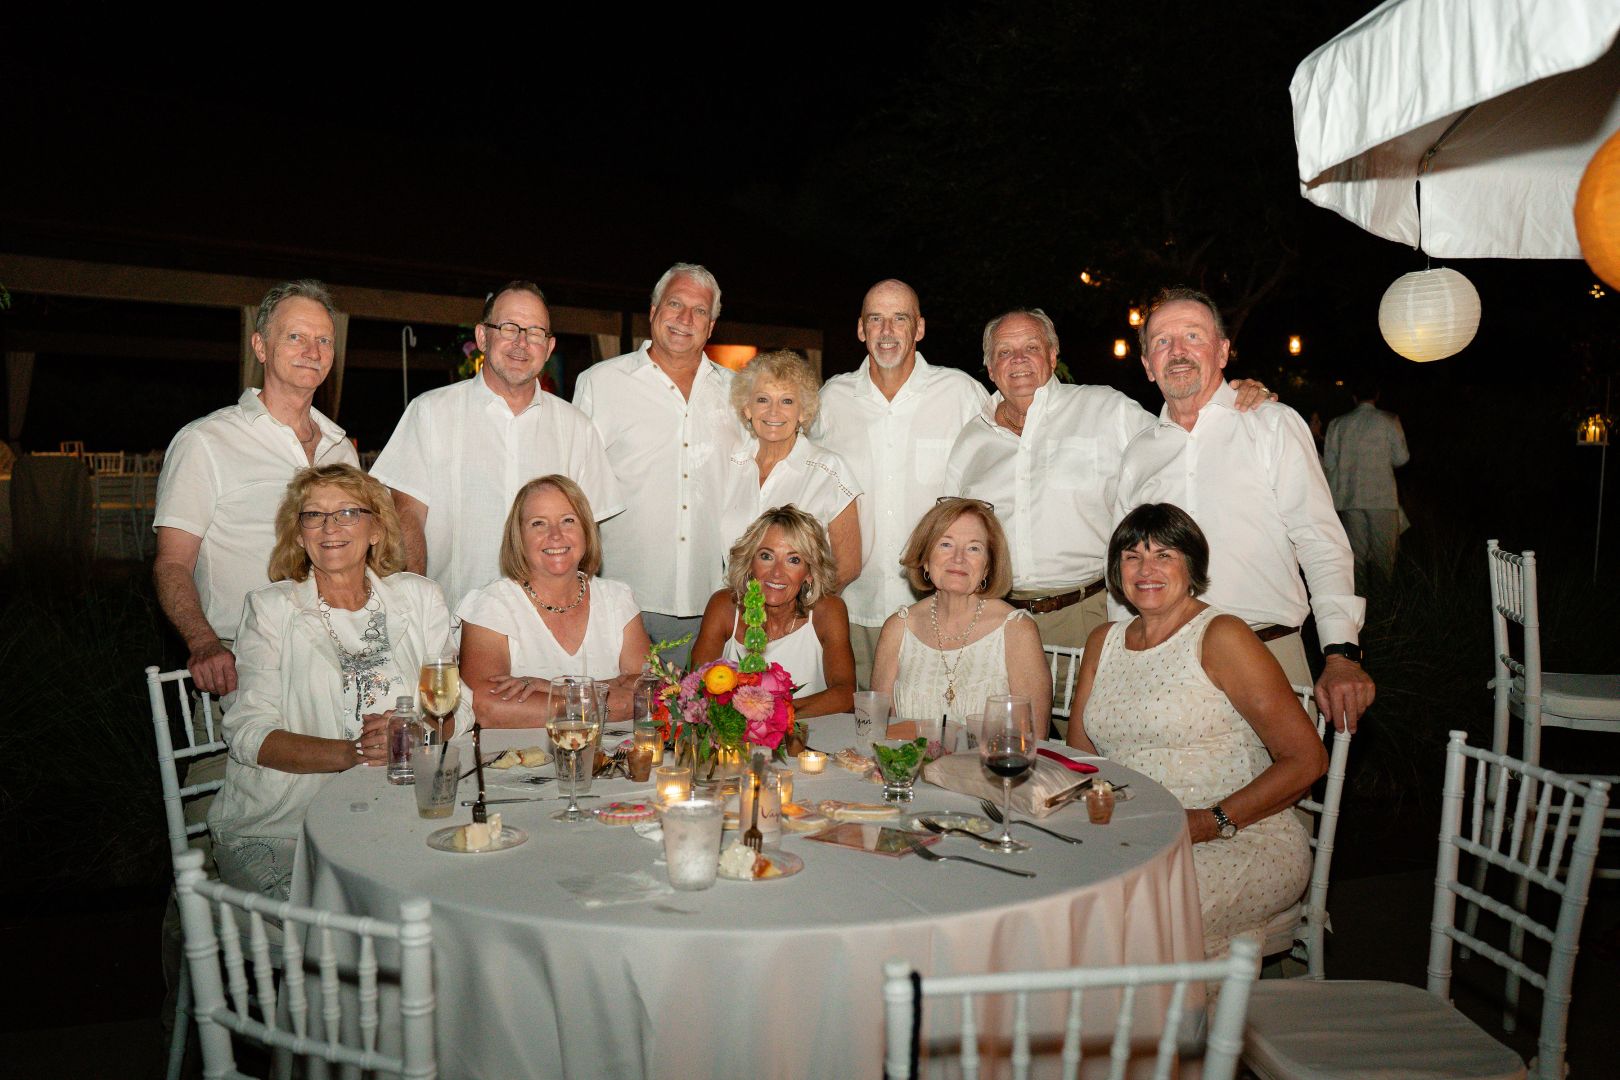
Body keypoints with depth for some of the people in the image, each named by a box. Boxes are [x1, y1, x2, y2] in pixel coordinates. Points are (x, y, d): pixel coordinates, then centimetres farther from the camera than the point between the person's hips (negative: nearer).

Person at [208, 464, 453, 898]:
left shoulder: (419, 598, 10)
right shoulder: (270, 607, 4)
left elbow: (453, 712, 6)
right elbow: (248, 733, -5)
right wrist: (351, 753, -20)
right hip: (276, 828, -2)